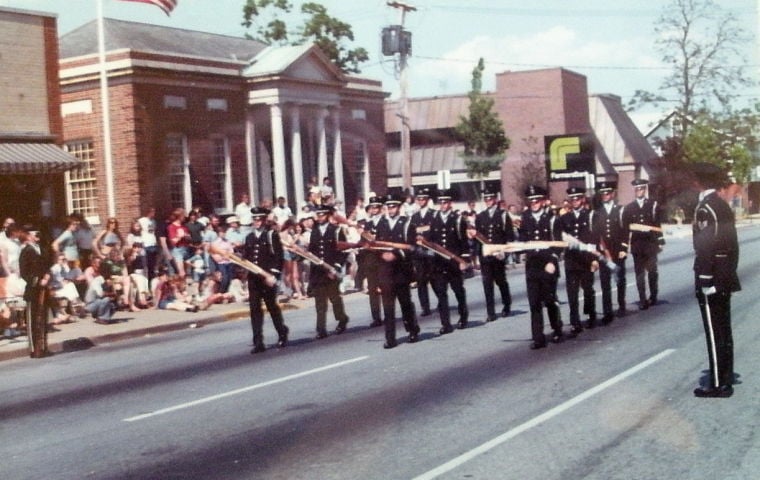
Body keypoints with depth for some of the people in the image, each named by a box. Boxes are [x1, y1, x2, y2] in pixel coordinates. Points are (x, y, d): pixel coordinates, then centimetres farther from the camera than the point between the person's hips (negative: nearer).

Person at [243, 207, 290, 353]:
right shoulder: (249, 237, 13)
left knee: (272, 307, 8)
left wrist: (273, 275, -16)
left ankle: (282, 335, 29)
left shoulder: (272, 234, -3)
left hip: (268, 278, -4)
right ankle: (258, 342, 1)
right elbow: (245, 257, 17)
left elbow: (279, 256, -8)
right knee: (255, 309, -1)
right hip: (253, 278, 4)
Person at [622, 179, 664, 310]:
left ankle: (653, 297, 19)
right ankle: (642, 300, 1)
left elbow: (658, 225, 1)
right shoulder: (628, 208, 8)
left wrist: (660, 242, -4)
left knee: (652, 271, 4)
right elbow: (626, 226, 5)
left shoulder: (653, 205, 5)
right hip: (636, 245, 1)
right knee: (639, 273, -1)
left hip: (651, 244, -1)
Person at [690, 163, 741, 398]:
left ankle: (717, 384, 1)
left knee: (714, 332, -4)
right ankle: (725, 379, 22)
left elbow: (705, 246, -21)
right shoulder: (723, 206, 12)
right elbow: (732, 243, 15)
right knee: (724, 330, 14)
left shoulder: (705, 207, -16)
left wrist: (705, 280, -20)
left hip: (712, 278, -9)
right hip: (726, 278, 9)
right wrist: (729, 271, 19)